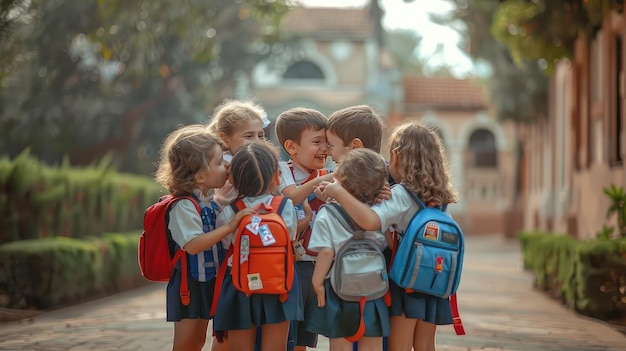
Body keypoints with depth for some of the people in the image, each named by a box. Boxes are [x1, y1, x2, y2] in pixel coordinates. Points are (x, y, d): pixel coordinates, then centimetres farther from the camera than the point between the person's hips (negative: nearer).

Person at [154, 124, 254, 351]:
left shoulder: (211, 200, 4)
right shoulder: (184, 206, -21)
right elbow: (193, 245, -31)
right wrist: (230, 226, -32)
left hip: (209, 280, 8)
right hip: (188, 283, -8)